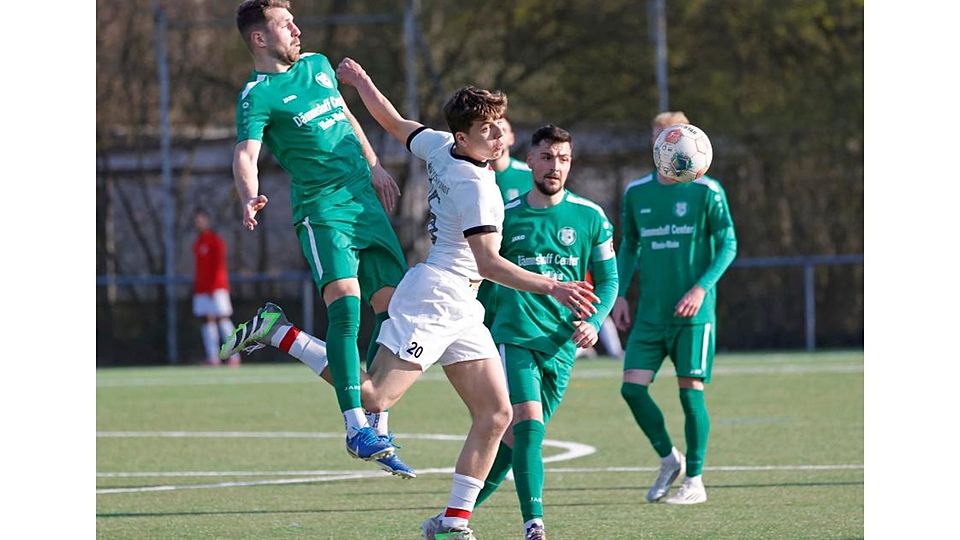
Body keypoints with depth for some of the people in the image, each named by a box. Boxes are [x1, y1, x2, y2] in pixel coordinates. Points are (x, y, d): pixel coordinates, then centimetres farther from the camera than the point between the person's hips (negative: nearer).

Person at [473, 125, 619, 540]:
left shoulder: (590, 218, 5)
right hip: (515, 337, -2)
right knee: (528, 427, -20)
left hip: (561, 346, 2)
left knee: (515, 437, 8)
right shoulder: (506, 215, 3)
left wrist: (594, 322, -6)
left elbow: (608, 279, 10)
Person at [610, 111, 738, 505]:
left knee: (690, 390, -6)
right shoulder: (636, 192, 9)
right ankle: (669, 459, 16)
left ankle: (694, 480, 5)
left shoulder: (706, 191, -4)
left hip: (694, 312, -4)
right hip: (650, 311, 4)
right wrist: (619, 294, 7)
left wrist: (701, 288, -16)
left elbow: (728, 245, -4)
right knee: (632, 387, -6)